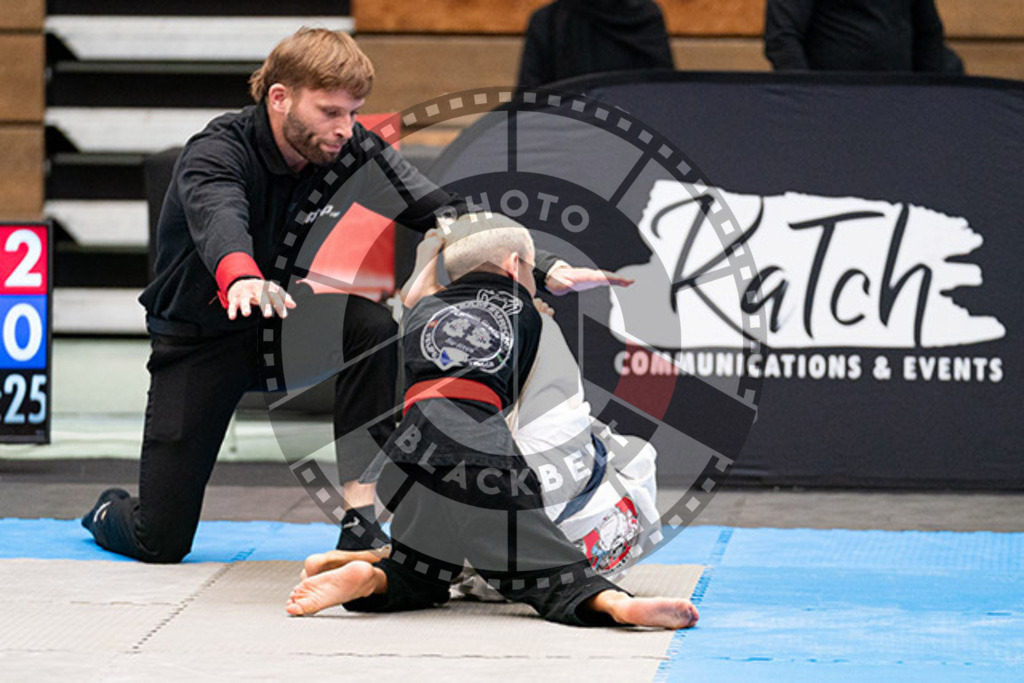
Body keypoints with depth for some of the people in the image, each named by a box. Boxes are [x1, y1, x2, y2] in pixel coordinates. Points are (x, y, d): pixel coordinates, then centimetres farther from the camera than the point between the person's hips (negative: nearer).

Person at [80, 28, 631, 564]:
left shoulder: (348, 149, -13)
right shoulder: (216, 153, -25)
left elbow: (440, 212, -23)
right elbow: (219, 219, -48)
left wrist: (544, 269, -38)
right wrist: (240, 277, -72)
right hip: (198, 337, -3)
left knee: (369, 324, -30)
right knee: (160, 543, -9)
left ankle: (361, 521, -24)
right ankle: (109, 513, 30)